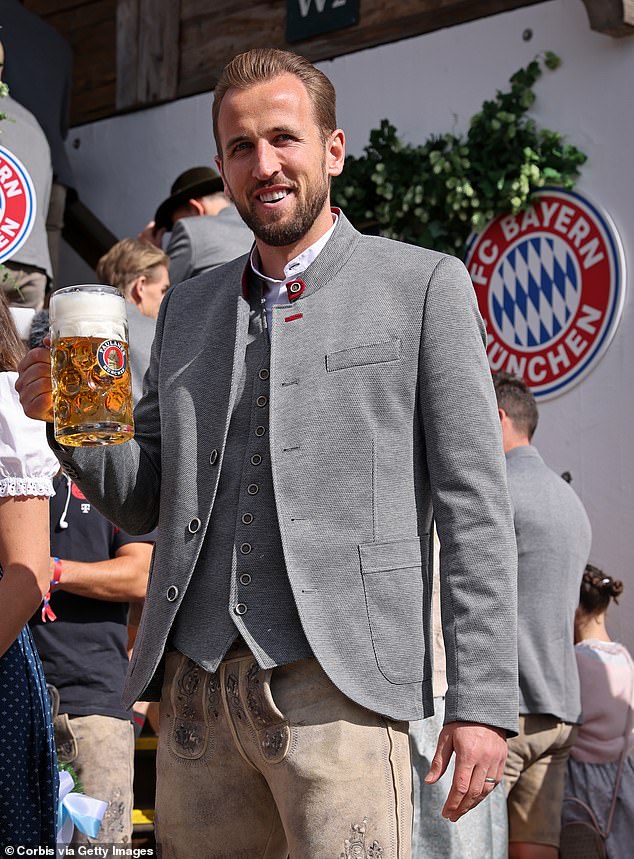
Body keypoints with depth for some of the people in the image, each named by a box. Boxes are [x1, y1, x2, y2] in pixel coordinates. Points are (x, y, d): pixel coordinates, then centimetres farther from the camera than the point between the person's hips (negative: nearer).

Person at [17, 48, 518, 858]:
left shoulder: (422, 285, 4)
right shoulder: (186, 308, 18)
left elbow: (472, 507, -1)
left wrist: (483, 699, -8)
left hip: (337, 686, -4)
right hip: (195, 684, 5)